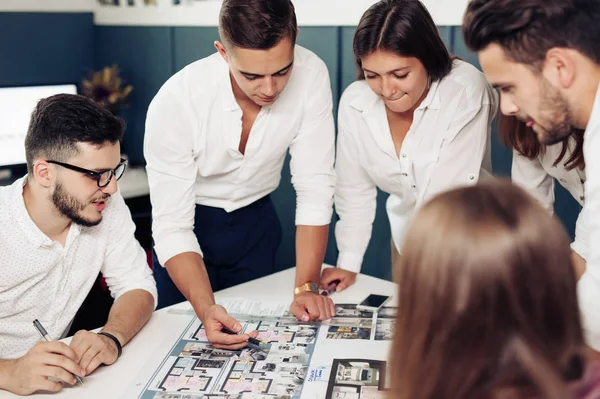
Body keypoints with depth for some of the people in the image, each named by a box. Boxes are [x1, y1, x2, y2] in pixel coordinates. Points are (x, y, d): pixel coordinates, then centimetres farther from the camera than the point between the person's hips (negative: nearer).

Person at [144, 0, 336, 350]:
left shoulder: (311, 75, -25)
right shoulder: (175, 102, -30)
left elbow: (315, 188, -20)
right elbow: (172, 227, -26)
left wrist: (307, 287, -26)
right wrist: (206, 308, -41)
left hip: (257, 220, 2)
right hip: (190, 222, -1)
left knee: (258, 336, 14)